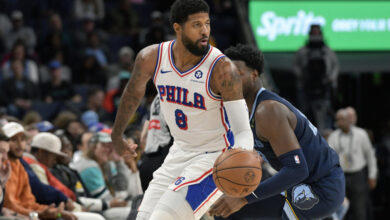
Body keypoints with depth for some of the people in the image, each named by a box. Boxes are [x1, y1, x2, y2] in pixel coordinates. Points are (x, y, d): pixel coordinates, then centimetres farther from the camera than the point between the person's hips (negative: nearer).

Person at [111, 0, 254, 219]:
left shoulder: (222, 68, -23)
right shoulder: (151, 58, -8)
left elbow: (243, 131, -25)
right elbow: (134, 91, 15)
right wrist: (117, 135, 28)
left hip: (216, 158, -6)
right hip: (180, 153, 6)